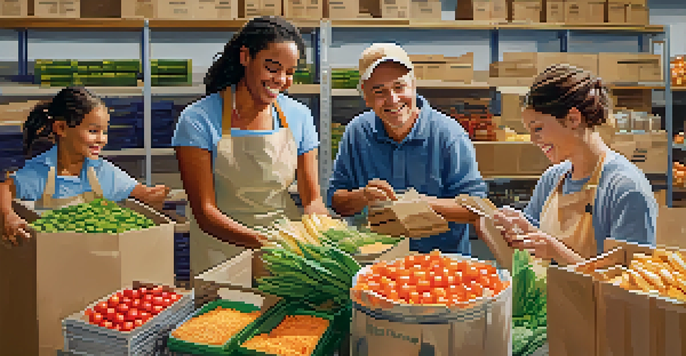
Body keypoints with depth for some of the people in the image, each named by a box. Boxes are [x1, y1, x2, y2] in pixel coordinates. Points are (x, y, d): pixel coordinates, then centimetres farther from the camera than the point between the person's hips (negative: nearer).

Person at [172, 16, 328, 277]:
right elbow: (205, 212, -11)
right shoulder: (198, 120, -8)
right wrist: (262, 241, -27)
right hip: (222, 253, -3)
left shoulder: (299, 117, 5)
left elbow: (312, 199, 7)